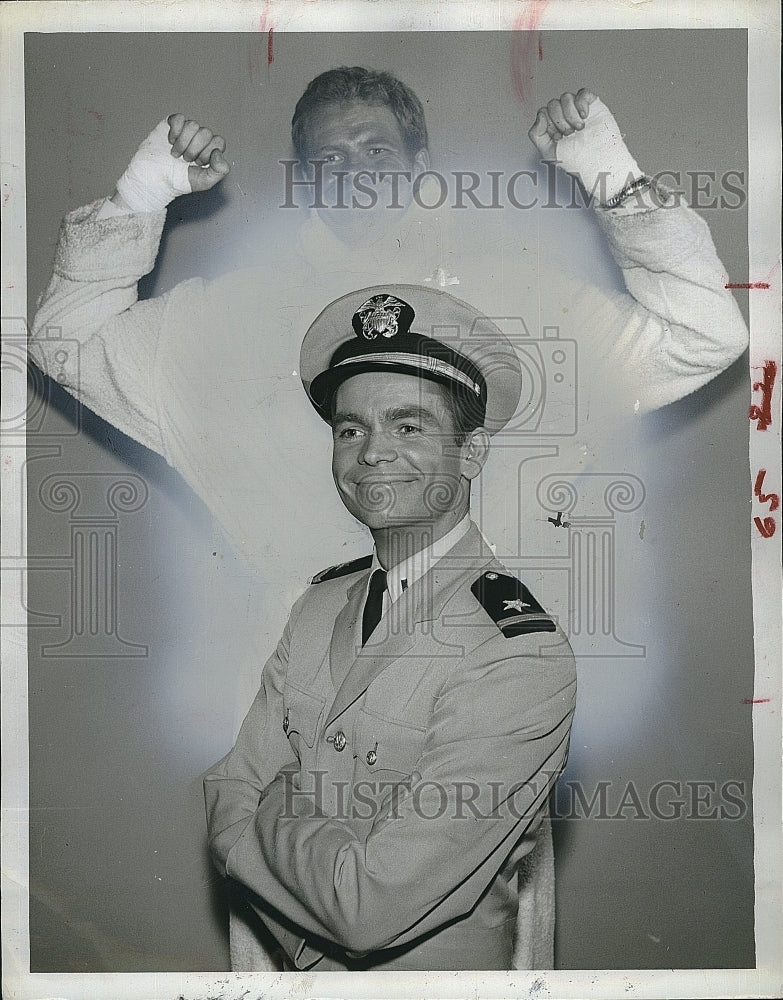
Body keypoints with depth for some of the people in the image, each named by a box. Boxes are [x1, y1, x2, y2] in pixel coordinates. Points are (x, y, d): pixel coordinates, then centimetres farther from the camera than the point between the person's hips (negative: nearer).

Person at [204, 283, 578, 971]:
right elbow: (225, 805, -3)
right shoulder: (320, 604, -2)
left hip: (433, 971, -4)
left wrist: (281, 802, -8)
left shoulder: (523, 655, -22)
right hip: (294, 968, 5)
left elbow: (369, 910, -23)